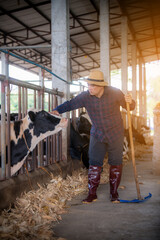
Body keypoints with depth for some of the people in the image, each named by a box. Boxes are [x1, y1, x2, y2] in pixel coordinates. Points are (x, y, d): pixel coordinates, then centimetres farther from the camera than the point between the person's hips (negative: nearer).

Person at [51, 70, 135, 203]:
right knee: (94, 164, 0)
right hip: (97, 135, 2)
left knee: (115, 164, 5)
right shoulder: (86, 96, -11)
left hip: (115, 134, -1)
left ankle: (114, 194, 19)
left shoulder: (114, 93, -15)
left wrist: (130, 102, -28)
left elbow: (130, 107, -5)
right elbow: (70, 104, -3)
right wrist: (57, 110, -20)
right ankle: (92, 194, 9)